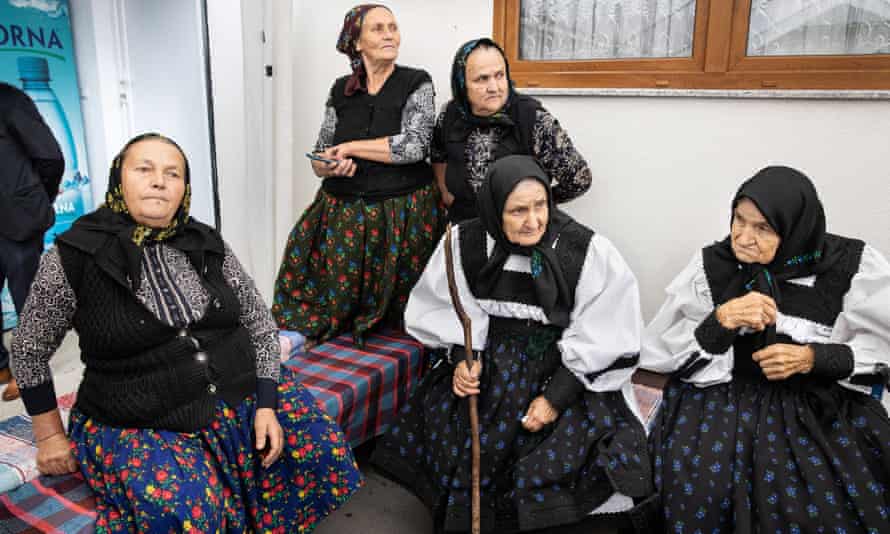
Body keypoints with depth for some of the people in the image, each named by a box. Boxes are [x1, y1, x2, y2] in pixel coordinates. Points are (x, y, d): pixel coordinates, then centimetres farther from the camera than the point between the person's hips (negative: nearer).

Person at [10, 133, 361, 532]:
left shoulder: (208, 246, 1)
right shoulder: (73, 256, -8)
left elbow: (260, 324, 6)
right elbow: (29, 351, 5)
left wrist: (267, 406, -4)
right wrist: (50, 435, 7)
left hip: (241, 397, 4)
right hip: (140, 425, -4)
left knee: (322, 448, -5)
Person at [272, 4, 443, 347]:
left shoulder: (416, 84, -2)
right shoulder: (341, 91, 9)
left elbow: (414, 145, -18)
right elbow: (318, 161, 11)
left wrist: (349, 147, -11)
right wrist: (331, 165, -14)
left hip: (403, 214, -3)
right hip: (343, 213, 3)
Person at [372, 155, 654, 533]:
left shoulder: (589, 252, -17)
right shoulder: (465, 242, -8)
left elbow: (604, 341, -12)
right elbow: (452, 309, 4)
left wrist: (556, 397, -17)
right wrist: (462, 357, -14)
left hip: (567, 371, -2)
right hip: (490, 361, 3)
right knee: (443, 427, -14)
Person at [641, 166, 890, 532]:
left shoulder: (853, 266, -8)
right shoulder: (711, 265, -6)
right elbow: (659, 350, -6)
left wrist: (812, 358, -16)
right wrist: (719, 321, -24)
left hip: (823, 399, 1)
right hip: (723, 392, 0)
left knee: (834, 500, -22)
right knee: (698, 483, -25)